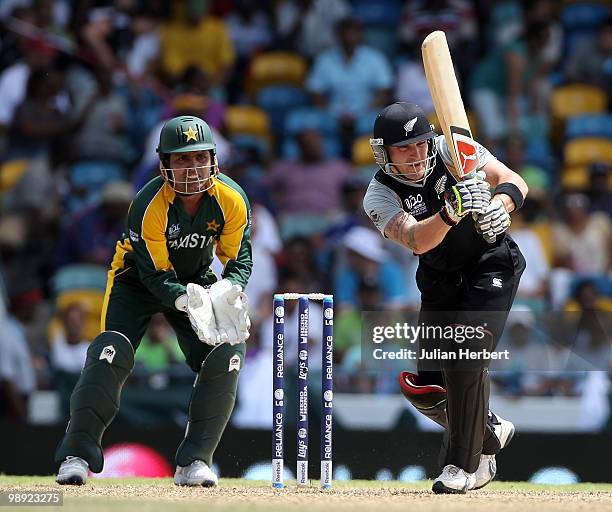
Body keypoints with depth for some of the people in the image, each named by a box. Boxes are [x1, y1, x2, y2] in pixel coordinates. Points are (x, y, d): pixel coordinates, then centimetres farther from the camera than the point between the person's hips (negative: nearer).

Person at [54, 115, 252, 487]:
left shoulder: (232, 200, -21)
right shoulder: (149, 206, -31)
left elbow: (239, 260, -11)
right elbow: (157, 276, -27)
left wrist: (226, 293, -33)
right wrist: (190, 303, -45)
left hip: (196, 281, 3)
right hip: (139, 279, -3)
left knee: (227, 353, -16)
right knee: (112, 352, -23)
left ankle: (194, 461, -7)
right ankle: (77, 454, -14)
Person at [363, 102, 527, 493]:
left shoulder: (451, 150, -14)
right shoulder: (379, 196, -14)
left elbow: (514, 181, -18)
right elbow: (417, 240, -32)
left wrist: (497, 207, -40)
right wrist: (451, 212, -51)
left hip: (491, 266, -3)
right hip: (441, 282, 3)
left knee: (463, 359, -21)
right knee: (424, 387, 0)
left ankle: (464, 465, -9)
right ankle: (489, 432, 28)